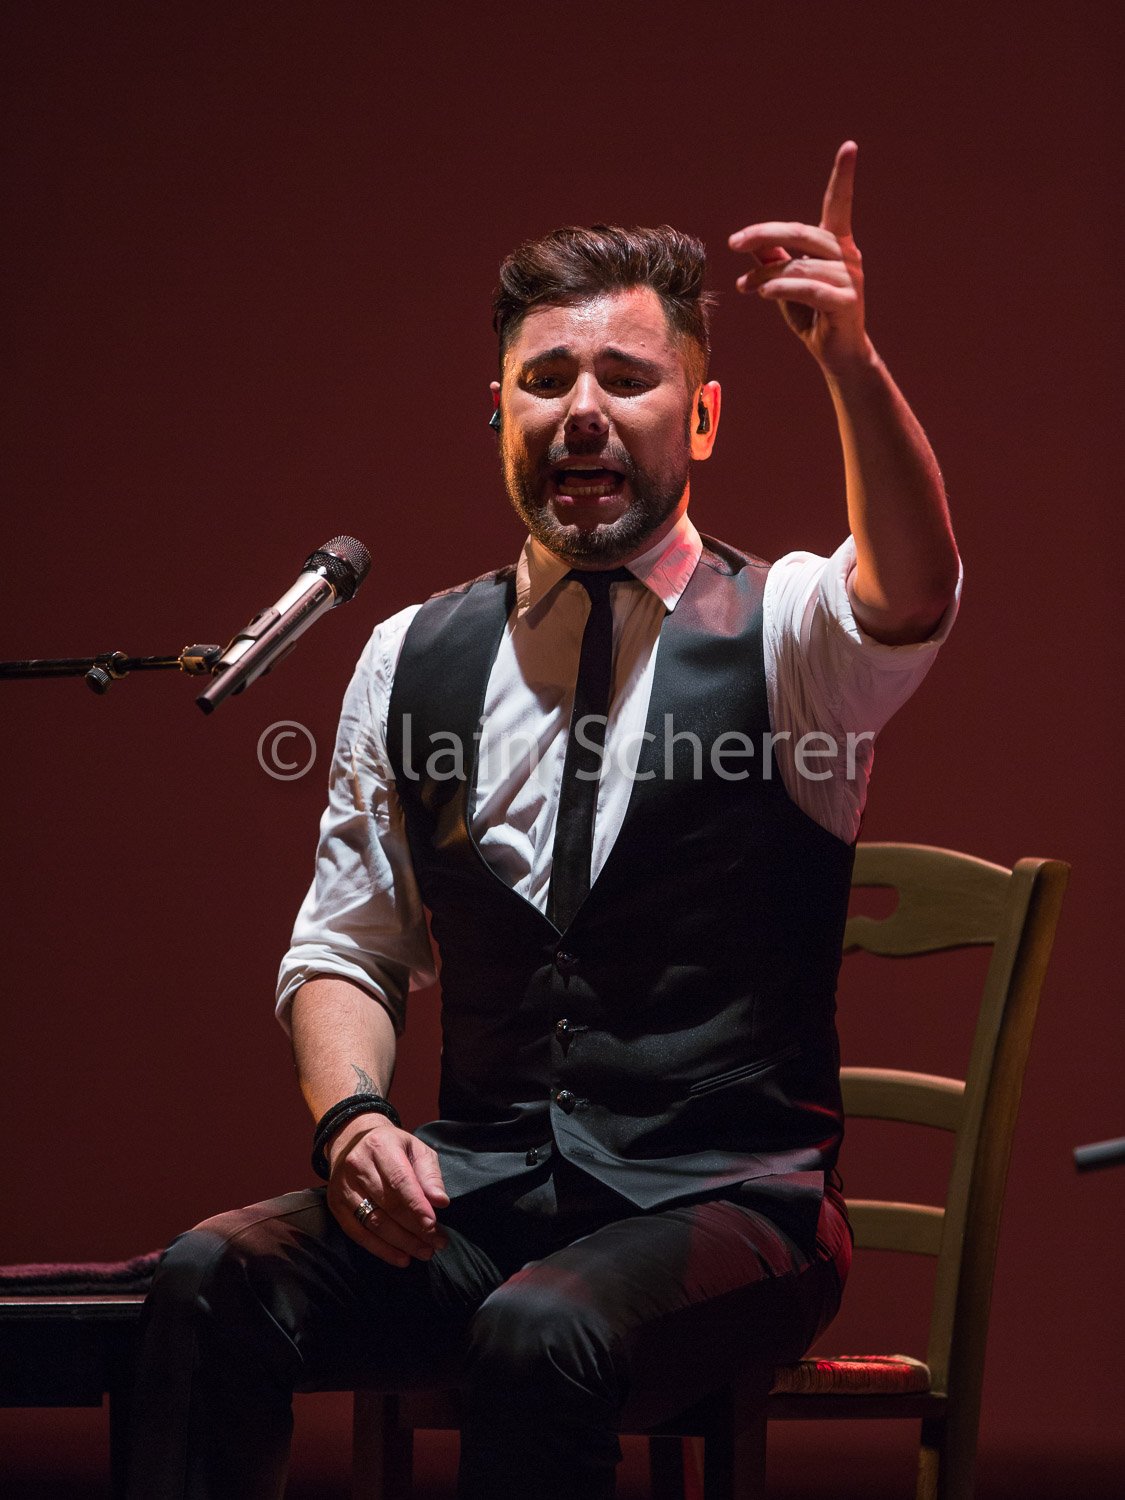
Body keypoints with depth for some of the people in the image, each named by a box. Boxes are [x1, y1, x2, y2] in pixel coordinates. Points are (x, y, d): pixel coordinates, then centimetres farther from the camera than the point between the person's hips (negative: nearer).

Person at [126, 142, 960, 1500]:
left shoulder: (781, 632, 0)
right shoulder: (411, 659, 12)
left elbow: (908, 598, -25)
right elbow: (342, 951, 16)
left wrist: (850, 360, -44)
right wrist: (353, 1116, -7)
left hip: (721, 1203, -3)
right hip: (476, 1192, 4)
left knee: (539, 1338, -35)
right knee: (211, 1278, -25)